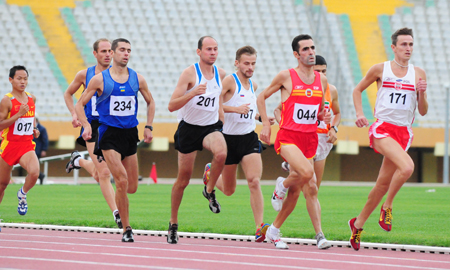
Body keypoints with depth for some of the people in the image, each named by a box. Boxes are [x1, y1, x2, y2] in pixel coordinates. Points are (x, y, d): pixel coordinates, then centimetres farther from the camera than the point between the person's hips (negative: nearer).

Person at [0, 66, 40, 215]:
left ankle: (22, 194, 7)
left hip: (27, 145, 3)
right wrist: (18, 114, -23)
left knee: (34, 172, -24)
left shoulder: (31, 98, 7)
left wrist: (34, 129, 8)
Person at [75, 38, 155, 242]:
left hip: (130, 134, 4)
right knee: (122, 181, -18)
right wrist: (86, 125, -15)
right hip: (109, 134, -4)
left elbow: (150, 102, 21)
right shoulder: (100, 79, -4)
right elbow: (80, 104, 1)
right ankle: (126, 229, -9)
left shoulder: (137, 79, 6)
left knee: (132, 188, 6)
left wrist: (148, 127, 10)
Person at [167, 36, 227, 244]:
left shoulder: (221, 74, 2)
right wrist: (192, 93, -32)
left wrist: (221, 125, 18)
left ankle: (210, 190, -6)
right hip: (189, 128, -3)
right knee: (183, 179, 4)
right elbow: (172, 106, -18)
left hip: (211, 127, 3)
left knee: (221, 153, -33)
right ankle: (173, 223, 22)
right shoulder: (189, 73, -13)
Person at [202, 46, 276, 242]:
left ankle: (260, 228, -21)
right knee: (229, 190, 10)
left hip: (249, 138, 4)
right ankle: (210, 173, 46)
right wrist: (235, 109, -30)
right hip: (229, 138, -4)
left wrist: (262, 118, 13)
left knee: (254, 181, -17)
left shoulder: (253, 85, 12)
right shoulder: (229, 81, -11)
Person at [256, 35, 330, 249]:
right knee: (307, 172, -30)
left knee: (296, 191, 5)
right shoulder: (286, 76, -3)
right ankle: (282, 186, 4)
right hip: (288, 136, -5)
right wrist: (265, 124, -3)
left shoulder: (321, 80, 11)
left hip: (310, 139, 5)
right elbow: (262, 97, 7)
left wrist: (324, 115, 0)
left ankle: (274, 231, 20)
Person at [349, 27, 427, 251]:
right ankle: (387, 207, -8)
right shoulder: (380, 69, 2)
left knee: (384, 183, 8)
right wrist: (359, 114, 1)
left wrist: (421, 94, -10)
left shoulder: (418, 74, 9)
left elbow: (423, 112, 9)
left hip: (404, 131, 4)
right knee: (407, 167, -29)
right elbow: (357, 90, 16)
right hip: (382, 128, -4)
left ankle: (358, 223, 26)